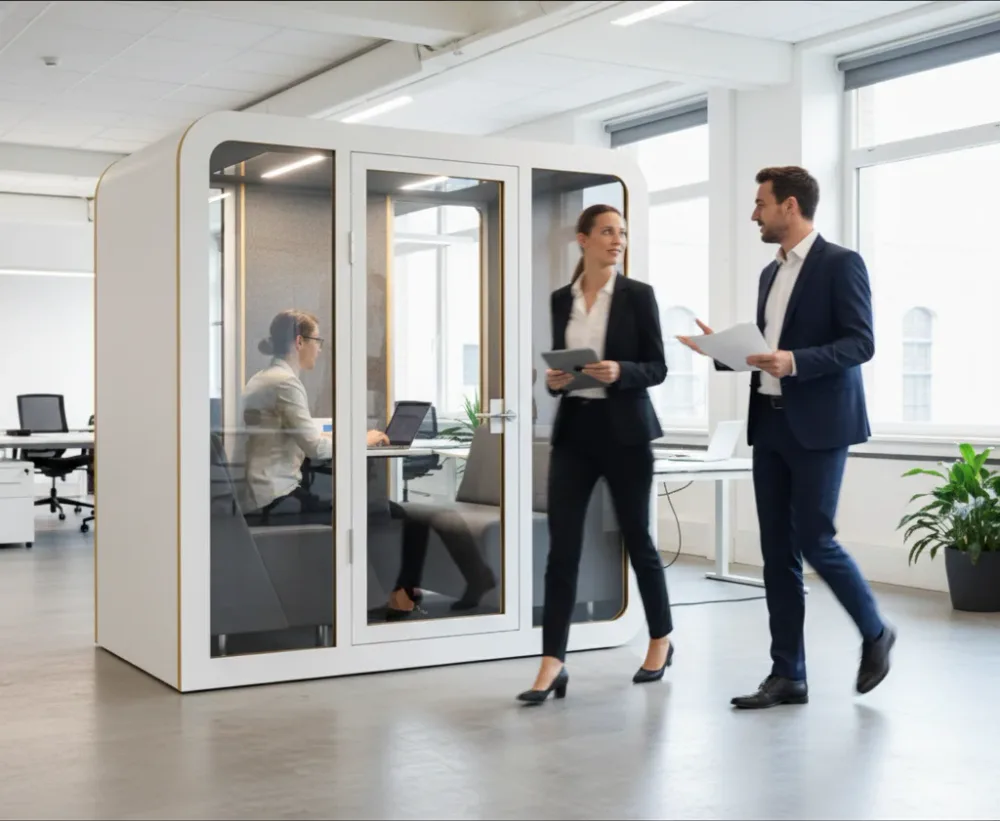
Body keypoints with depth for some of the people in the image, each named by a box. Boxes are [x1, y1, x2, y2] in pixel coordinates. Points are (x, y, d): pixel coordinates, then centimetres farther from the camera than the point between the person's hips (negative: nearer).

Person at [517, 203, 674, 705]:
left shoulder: (637, 295, -2)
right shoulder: (561, 299, 8)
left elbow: (657, 368, -3)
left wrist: (619, 372, -21)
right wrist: (553, 379, -6)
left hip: (624, 430, -3)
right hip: (574, 430, 3)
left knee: (636, 539, 8)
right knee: (562, 546, -4)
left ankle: (661, 641, 29)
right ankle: (552, 663, -2)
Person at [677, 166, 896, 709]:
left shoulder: (840, 263, -6)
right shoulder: (771, 273, 17)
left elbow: (860, 343, -14)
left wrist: (794, 361, -25)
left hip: (818, 425, -7)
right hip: (769, 423, 8)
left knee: (814, 540, -7)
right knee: (778, 551, 5)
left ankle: (875, 634, 18)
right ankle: (788, 675, 10)